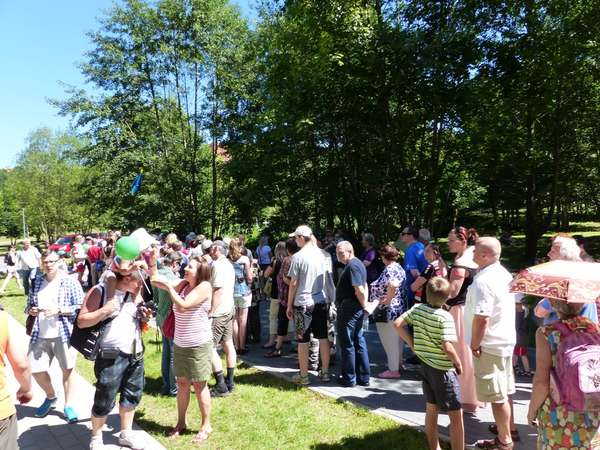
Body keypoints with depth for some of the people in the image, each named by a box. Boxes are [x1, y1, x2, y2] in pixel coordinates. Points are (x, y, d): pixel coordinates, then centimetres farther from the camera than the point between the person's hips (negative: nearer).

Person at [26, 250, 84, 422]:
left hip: (63, 334, -4)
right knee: (36, 370, 8)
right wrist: (31, 310, -5)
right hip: (40, 336, 4)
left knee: (67, 370, 6)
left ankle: (68, 405, 24)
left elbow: (80, 308, -8)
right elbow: (29, 303, 18)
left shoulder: (70, 282, -6)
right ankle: (50, 396, 37)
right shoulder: (36, 282, 7)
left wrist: (58, 310, -20)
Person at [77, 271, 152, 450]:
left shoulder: (135, 294, 6)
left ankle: (126, 433, 35)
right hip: (111, 356, -6)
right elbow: (81, 321, -11)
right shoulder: (99, 292, -11)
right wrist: (104, 311, -25)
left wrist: (145, 316, -3)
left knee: (132, 395, 16)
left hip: (135, 354, 6)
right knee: (104, 400, 4)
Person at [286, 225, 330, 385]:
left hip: (303, 303, -5)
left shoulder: (298, 257, -12)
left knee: (303, 340, 4)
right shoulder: (320, 254, 5)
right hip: (321, 301, 5)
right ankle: (325, 372, 21)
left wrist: (289, 305, -1)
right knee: (323, 337, 12)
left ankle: (303, 376, 12)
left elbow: (294, 283, -10)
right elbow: (324, 278, 11)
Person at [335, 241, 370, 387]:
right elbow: (365, 286, 18)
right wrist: (365, 305, 11)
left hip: (349, 309, -10)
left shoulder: (352, 266, -18)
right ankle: (363, 377, 22)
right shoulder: (358, 264, 15)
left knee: (346, 343, 1)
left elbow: (359, 290, -24)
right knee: (359, 342, 15)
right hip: (358, 310, 10)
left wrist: (364, 306, -11)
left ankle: (349, 378, 11)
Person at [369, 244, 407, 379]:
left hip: (388, 311, -10)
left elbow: (393, 285, -40)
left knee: (390, 340, 1)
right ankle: (398, 363, 35)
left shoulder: (389, 270, -21)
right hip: (399, 309, 10)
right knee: (397, 339, 21)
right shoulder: (399, 268, 8)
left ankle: (393, 370, 10)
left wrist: (387, 299, -27)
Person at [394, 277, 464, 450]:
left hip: (425, 365, 7)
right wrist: (458, 364, -7)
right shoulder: (445, 317, -19)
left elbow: (397, 324, 1)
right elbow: (447, 348, -24)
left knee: (431, 409, 20)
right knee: (456, 415, 5)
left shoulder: (417, 308, -2)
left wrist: (413, 344, 7)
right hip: (443, 369, -7)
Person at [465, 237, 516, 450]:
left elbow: (481, 318, -27)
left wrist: (474, 345, -16)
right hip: (505, 340, 10)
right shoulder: (504, 274, 7)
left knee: (497, 396, 3)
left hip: (490, 345, -10)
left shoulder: (483, 281, -24)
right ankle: (506, 429, 37)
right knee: (504, 392, 22)